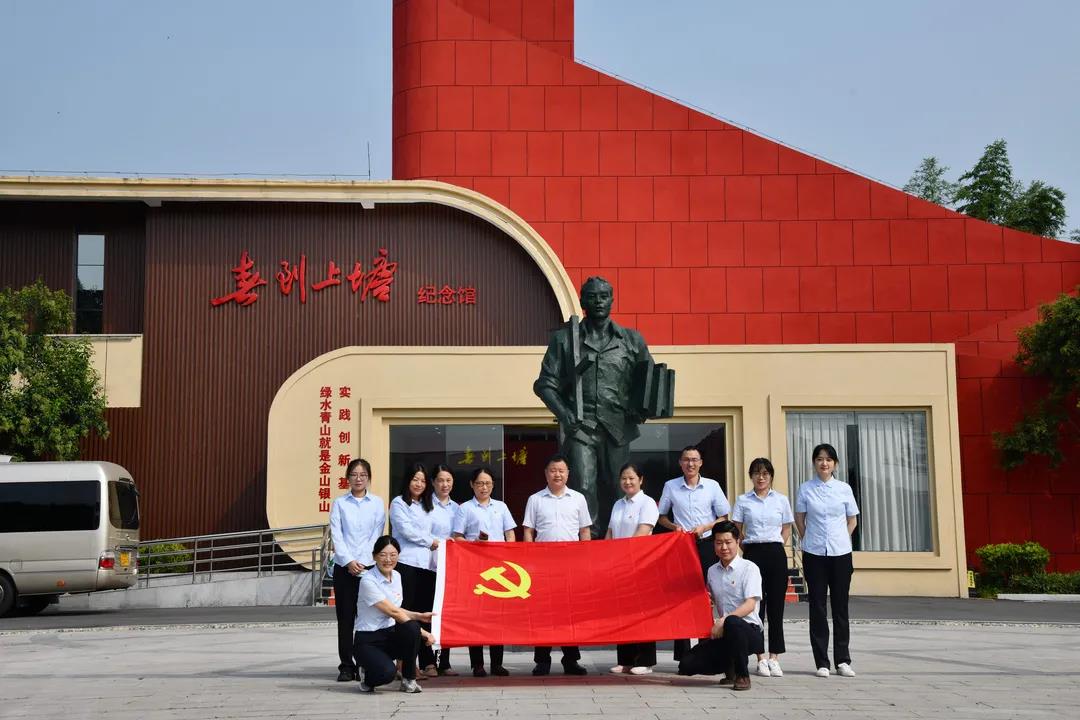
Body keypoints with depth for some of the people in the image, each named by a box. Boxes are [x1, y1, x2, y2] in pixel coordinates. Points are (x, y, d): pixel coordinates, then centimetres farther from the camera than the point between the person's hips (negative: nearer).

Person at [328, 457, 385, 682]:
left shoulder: (377, 503, 7)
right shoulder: (339, 503, 7)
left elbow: (376, 535, 2)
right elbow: (336, 536, 0)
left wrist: (363, 562, -8)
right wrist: (349, 561, -12)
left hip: (369, 567, 0)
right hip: (344, 568, 0)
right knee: (345, 617, 1)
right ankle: (346, 666, 6)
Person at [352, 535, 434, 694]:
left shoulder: (396, 576, 6)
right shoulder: (368, 581, -18)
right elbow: (392, 612, -20)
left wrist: (419, 616, 2)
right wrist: (422, 632, -19)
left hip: (390, 636, 6)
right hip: (367, 641, -6)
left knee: (411, 628, -28)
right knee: (386, 673, -35)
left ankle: (409, 680, -7)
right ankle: (367, 675, 4)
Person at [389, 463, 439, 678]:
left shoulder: (427, 507, 24)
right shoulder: (398, 504, 4)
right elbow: (406, 530, -5)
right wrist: (430, 542, 2)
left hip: (426, 564, 6)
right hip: (406, 562, -6)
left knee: (425, 613, 2)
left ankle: (427, 662, 1)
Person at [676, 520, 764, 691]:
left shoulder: (749, 568, -6)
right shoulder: (712, 571, 11)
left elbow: (750, 605, -17)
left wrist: (724, 620, -27)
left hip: (749, 630, -5)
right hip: (724, 633, 5)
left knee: (732, 622, -41)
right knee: (687, 665, -11)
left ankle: (742, 676, -18)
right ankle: (730, 667, 16)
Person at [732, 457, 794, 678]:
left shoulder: (781, 500, 7)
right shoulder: (743, 501, 5)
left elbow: (787, 530, 12)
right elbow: (736, 531, 6)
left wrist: (776, 546, 2)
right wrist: (747, 549, -1)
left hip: (776, 554, 1)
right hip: (753, 554, -1)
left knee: (776, 605, 1)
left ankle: (774, 657, 7)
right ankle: (761, 658, 5)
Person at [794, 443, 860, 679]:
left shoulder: (844, 489, 3)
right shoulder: (805, 489, 1)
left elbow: (852, 520, 13)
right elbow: (800, 519, 10)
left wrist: (841, 539, 6)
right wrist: (809, 540, 6)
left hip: (841, 553, 1)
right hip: (814, 554, -1)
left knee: (841, 606, 5)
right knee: (817, 607, 2)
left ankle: (842, 660, 13)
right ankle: (821, 662, 8)